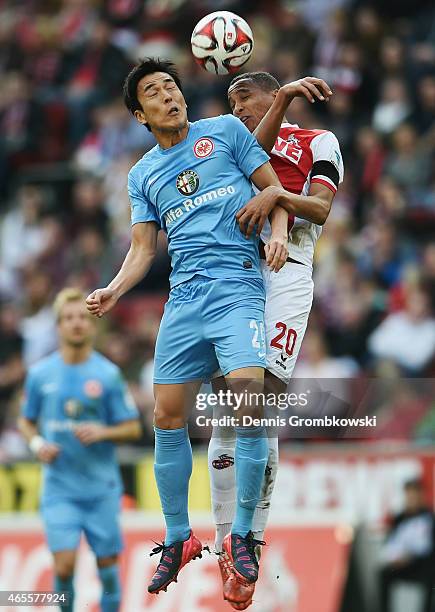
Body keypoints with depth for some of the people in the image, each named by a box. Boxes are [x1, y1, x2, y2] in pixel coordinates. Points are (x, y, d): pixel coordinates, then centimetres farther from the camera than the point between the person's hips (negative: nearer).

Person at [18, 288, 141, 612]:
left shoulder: (108, 374, -2)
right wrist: (37, 443, -6)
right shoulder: (40, 373, 3)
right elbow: (26, 421, 15)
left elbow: (133, 428, 2)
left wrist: (102, 432, -17)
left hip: (102, 487, 0)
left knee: (107, 561, 3)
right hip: (59, 487, 0)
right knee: (65, 564, -11)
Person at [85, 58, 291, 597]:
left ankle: (242, 534, -10)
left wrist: (278, 231, -9)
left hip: (237, 285, -4)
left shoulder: (225, 131, 10)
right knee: (167, 417, -1)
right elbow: (142, 249, 15)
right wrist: (113, 290, -4)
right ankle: (178, 539, 14)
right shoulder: (143, 175, 19)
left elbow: (274, 188, 10)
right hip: (183, 295, 4)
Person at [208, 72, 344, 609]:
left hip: (285, 271, -4)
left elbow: (320, 208, -1)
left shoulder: (318, 141, 15)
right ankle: (227, 547, 2)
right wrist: (284, 97, -10)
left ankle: (248, 545, -13)